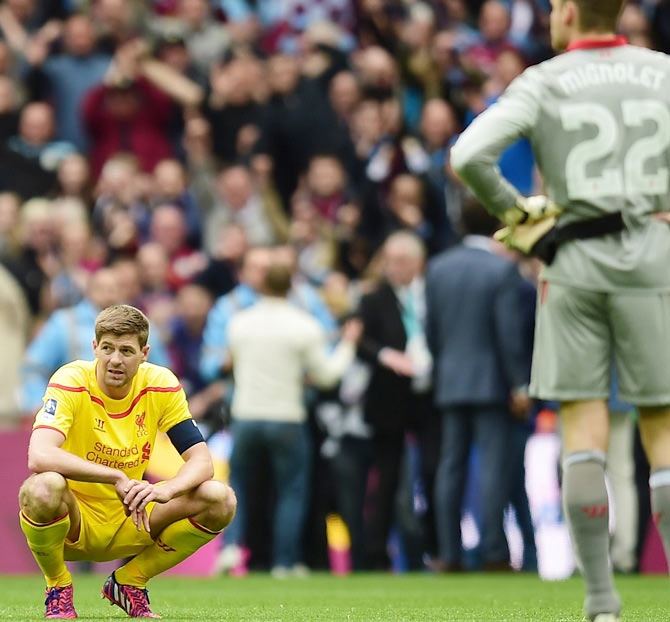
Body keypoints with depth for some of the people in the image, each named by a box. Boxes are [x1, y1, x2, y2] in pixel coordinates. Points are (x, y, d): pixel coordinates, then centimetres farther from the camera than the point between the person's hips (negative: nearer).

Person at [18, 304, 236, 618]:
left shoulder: (161, 385, -6)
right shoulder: (70, 382, -19)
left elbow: (201, 460, -10)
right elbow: (39, 456, -35)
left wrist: (166, 489, -33)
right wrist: (117, 477, -41)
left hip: (128, 523, 4)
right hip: (73, 521, -4)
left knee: (220, 500, -17)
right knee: (44, 487, -39)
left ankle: (129, 582, 5)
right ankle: (58, 589, -7)